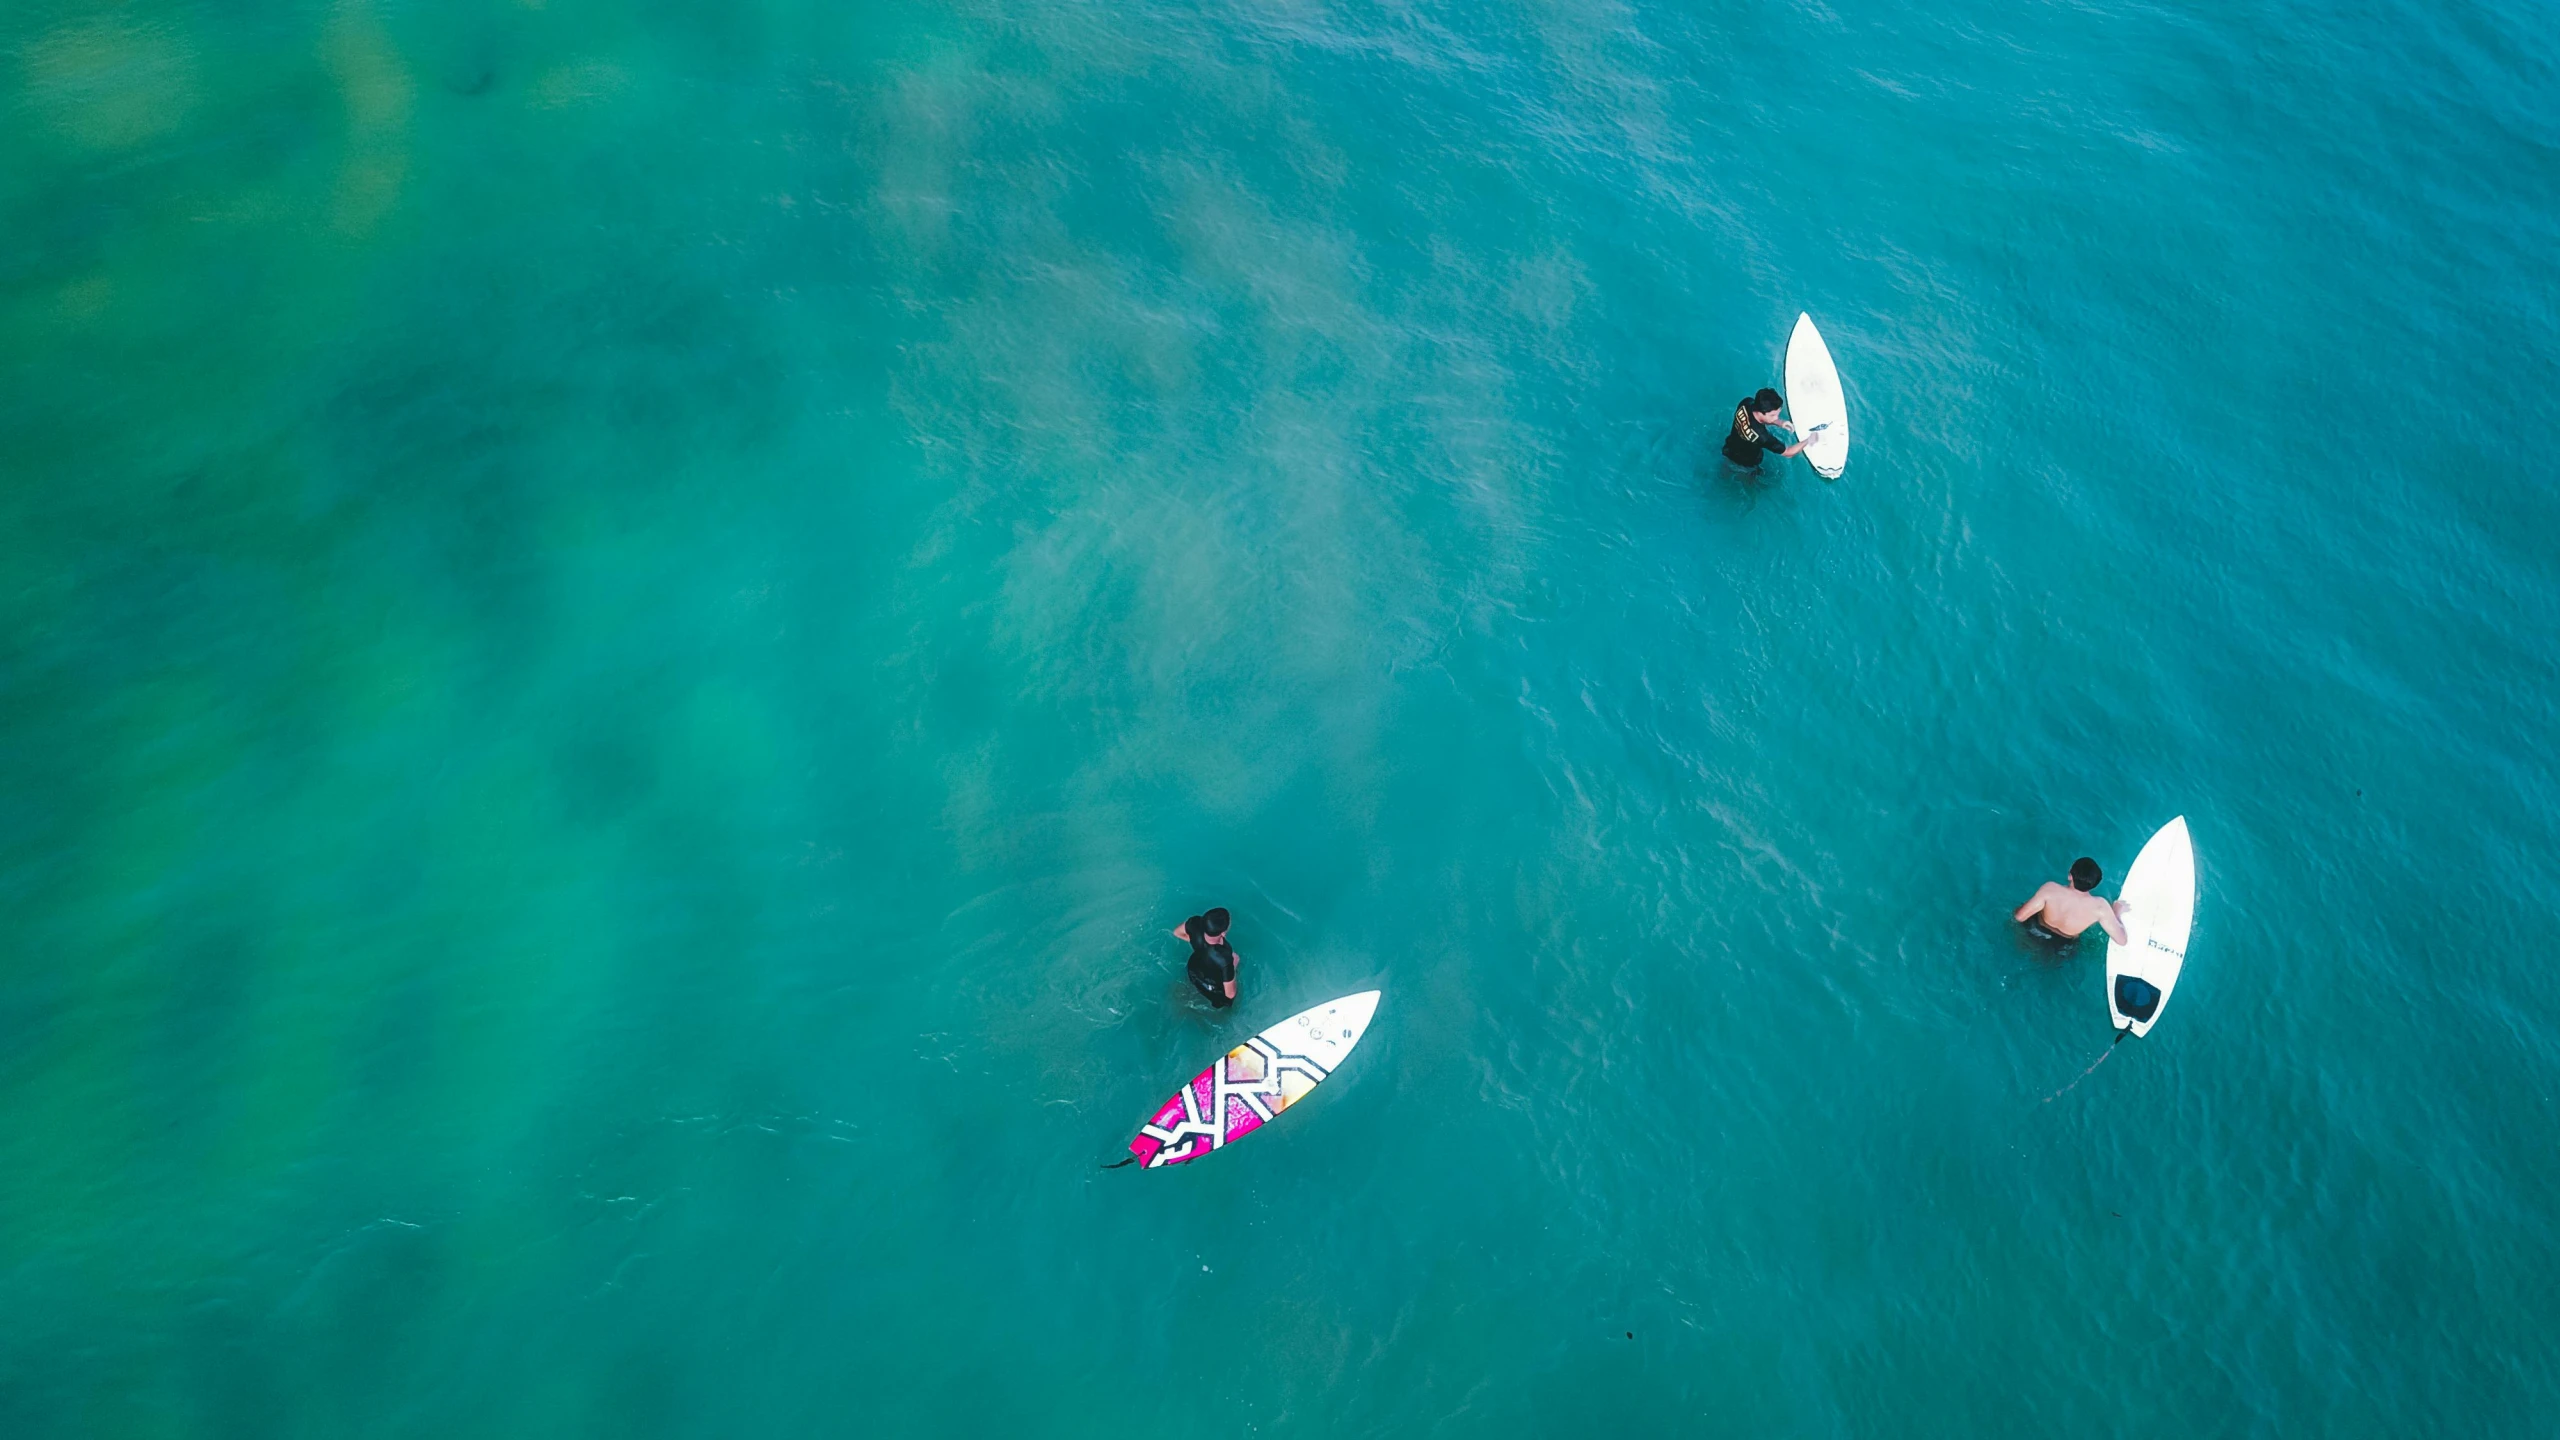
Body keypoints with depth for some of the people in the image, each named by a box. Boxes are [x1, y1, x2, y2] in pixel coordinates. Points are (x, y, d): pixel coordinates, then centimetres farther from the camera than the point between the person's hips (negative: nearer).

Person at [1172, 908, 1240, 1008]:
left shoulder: (1195, 924, -37)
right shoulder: (1224, 960, -49)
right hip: (1214, 991, -4)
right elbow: (1230, 994, -32)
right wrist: (1233, 965, -19)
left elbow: (1177, 932, -11)